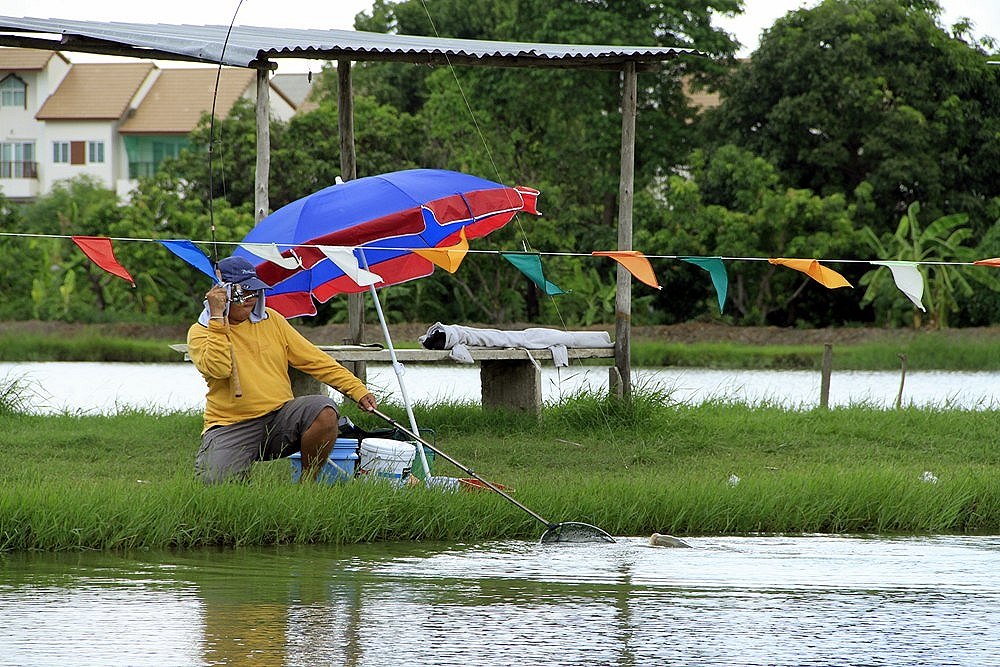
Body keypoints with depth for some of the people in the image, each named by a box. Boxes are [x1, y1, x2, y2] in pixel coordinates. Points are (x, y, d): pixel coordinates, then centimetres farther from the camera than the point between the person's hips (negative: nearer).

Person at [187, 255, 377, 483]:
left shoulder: (271, 321, 13)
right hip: (232, 428, -3)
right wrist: (218, 318, -17)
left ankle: (307, 482, -8)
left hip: (280, 417, 3)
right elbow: (219, 369, -21)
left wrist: (358, 390, 5)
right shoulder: (200, 332, 0)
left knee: (324, 410, -25)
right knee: (215, 480, -29)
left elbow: (314, 360, 13)